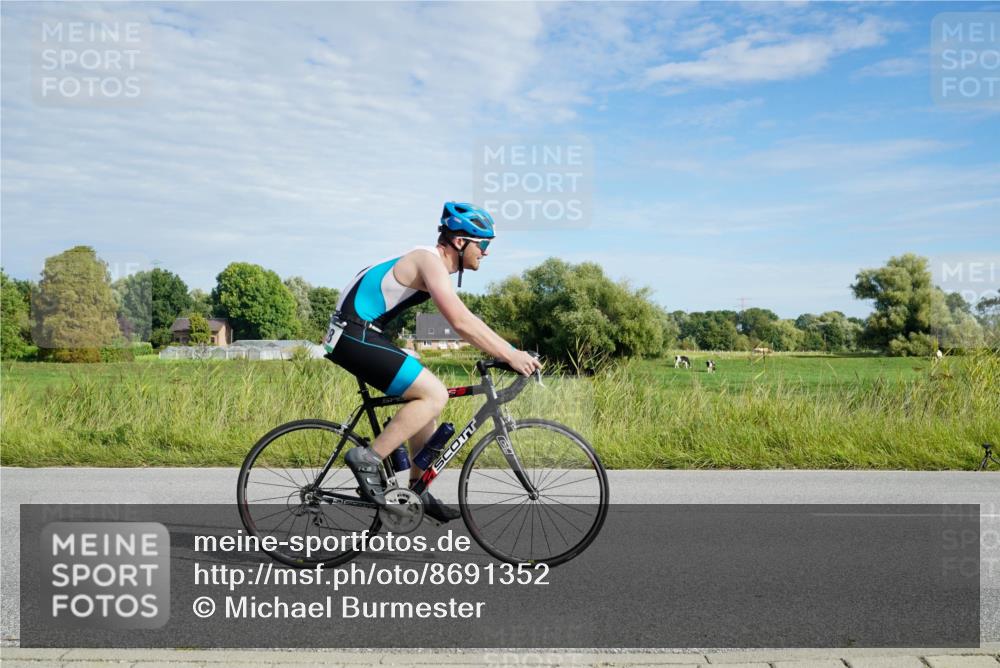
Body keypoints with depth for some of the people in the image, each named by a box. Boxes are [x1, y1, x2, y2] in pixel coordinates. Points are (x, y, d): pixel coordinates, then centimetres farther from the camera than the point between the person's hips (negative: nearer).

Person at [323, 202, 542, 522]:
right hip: (356, 336, -10)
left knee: (427, 398, 12)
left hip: (361, 335, 10)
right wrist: (511, 356, -23)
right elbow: (461, 322, -25)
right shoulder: (430, 260, -16)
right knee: (434, 395, -15)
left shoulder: (432, 262, 15)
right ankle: (367, 459, -9)